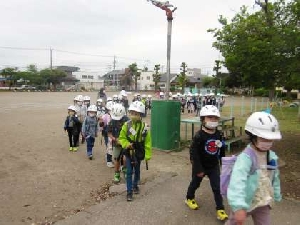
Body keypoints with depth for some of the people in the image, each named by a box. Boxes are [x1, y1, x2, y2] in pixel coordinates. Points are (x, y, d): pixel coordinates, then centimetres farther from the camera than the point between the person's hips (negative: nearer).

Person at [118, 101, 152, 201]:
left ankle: (135, 185, 43)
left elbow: (147, 142, -7)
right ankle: (129, 191, 12)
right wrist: (126, 144, -20)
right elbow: (122, 138, 0)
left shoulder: (144, 127, -13)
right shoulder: (126, 125, -11)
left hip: (139, 153, 1)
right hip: (128, 152, 0)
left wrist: (147, 155, -6)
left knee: (137, 171, 18)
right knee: (129, 172, 2)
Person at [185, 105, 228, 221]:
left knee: (217, 187, 2)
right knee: (195, 183, 19)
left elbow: (222, 151, 7)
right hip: (201, 166, -3)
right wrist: (198, 169, -21)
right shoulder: (199, 136, -24)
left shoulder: (218, 135, -6)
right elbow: (194, 153, -23)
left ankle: (220, 209, 13)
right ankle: (189, 198, 44)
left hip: (214, 166, 4)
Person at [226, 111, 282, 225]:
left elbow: (275, 178, 11)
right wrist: (239, 207, -50)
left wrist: (276, 196, 20)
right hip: (245, 203, -5)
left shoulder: (272, 156, -5)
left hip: (263, 203, 6)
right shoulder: (245, 158, -29)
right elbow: (238, 181, -41)